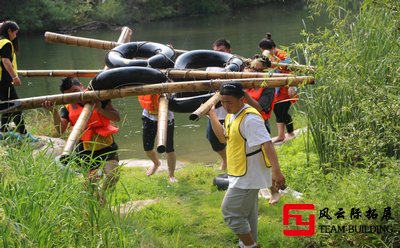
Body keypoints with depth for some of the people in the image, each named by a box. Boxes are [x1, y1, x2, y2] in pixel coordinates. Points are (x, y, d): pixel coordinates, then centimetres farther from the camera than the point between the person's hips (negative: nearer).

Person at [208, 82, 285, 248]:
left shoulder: (250, 118, -24)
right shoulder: (231, 116, 7)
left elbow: (267, 144, -32)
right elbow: (223, 137, 23)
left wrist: (276, 171, -41)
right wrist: (212, 115, 15)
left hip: (248, 176, -10)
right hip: (242, 175, 10)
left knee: (230, 211, -6)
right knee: (246, 213, 19)